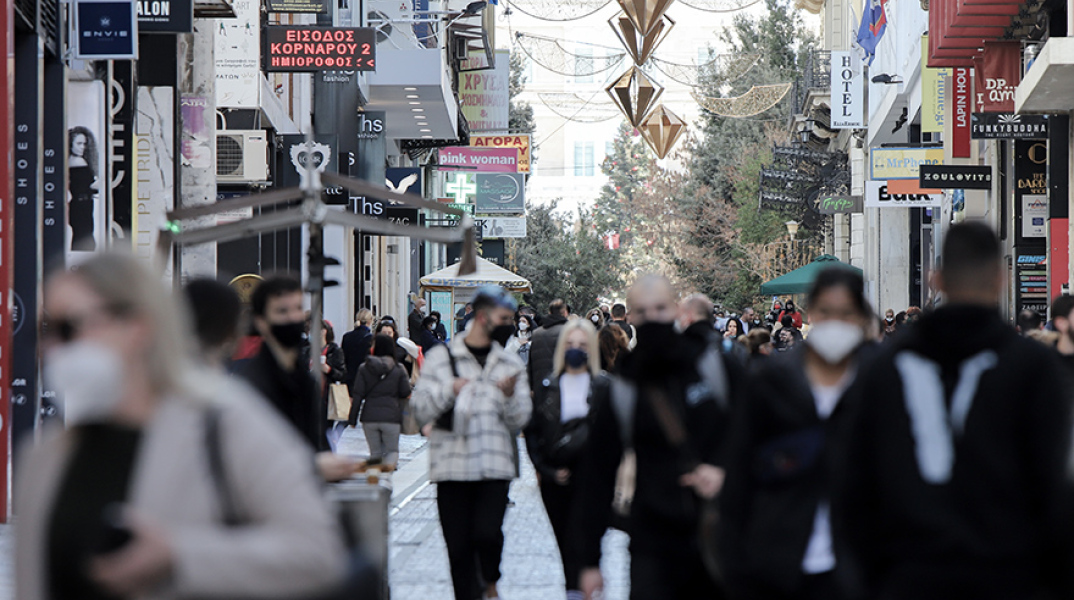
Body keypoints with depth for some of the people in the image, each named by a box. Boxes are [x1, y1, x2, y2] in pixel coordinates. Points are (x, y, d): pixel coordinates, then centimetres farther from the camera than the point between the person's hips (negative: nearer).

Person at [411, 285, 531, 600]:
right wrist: (448, 391, -16)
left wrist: (510, 395, -13)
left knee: (487, 533, -15)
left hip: (495, 467, 1)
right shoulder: (441, 357, 4)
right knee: (458, 547, 2)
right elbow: (420, 410, 0)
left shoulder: (511, 364, 12)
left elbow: (520, 420, 7)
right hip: (452, 467, -1)